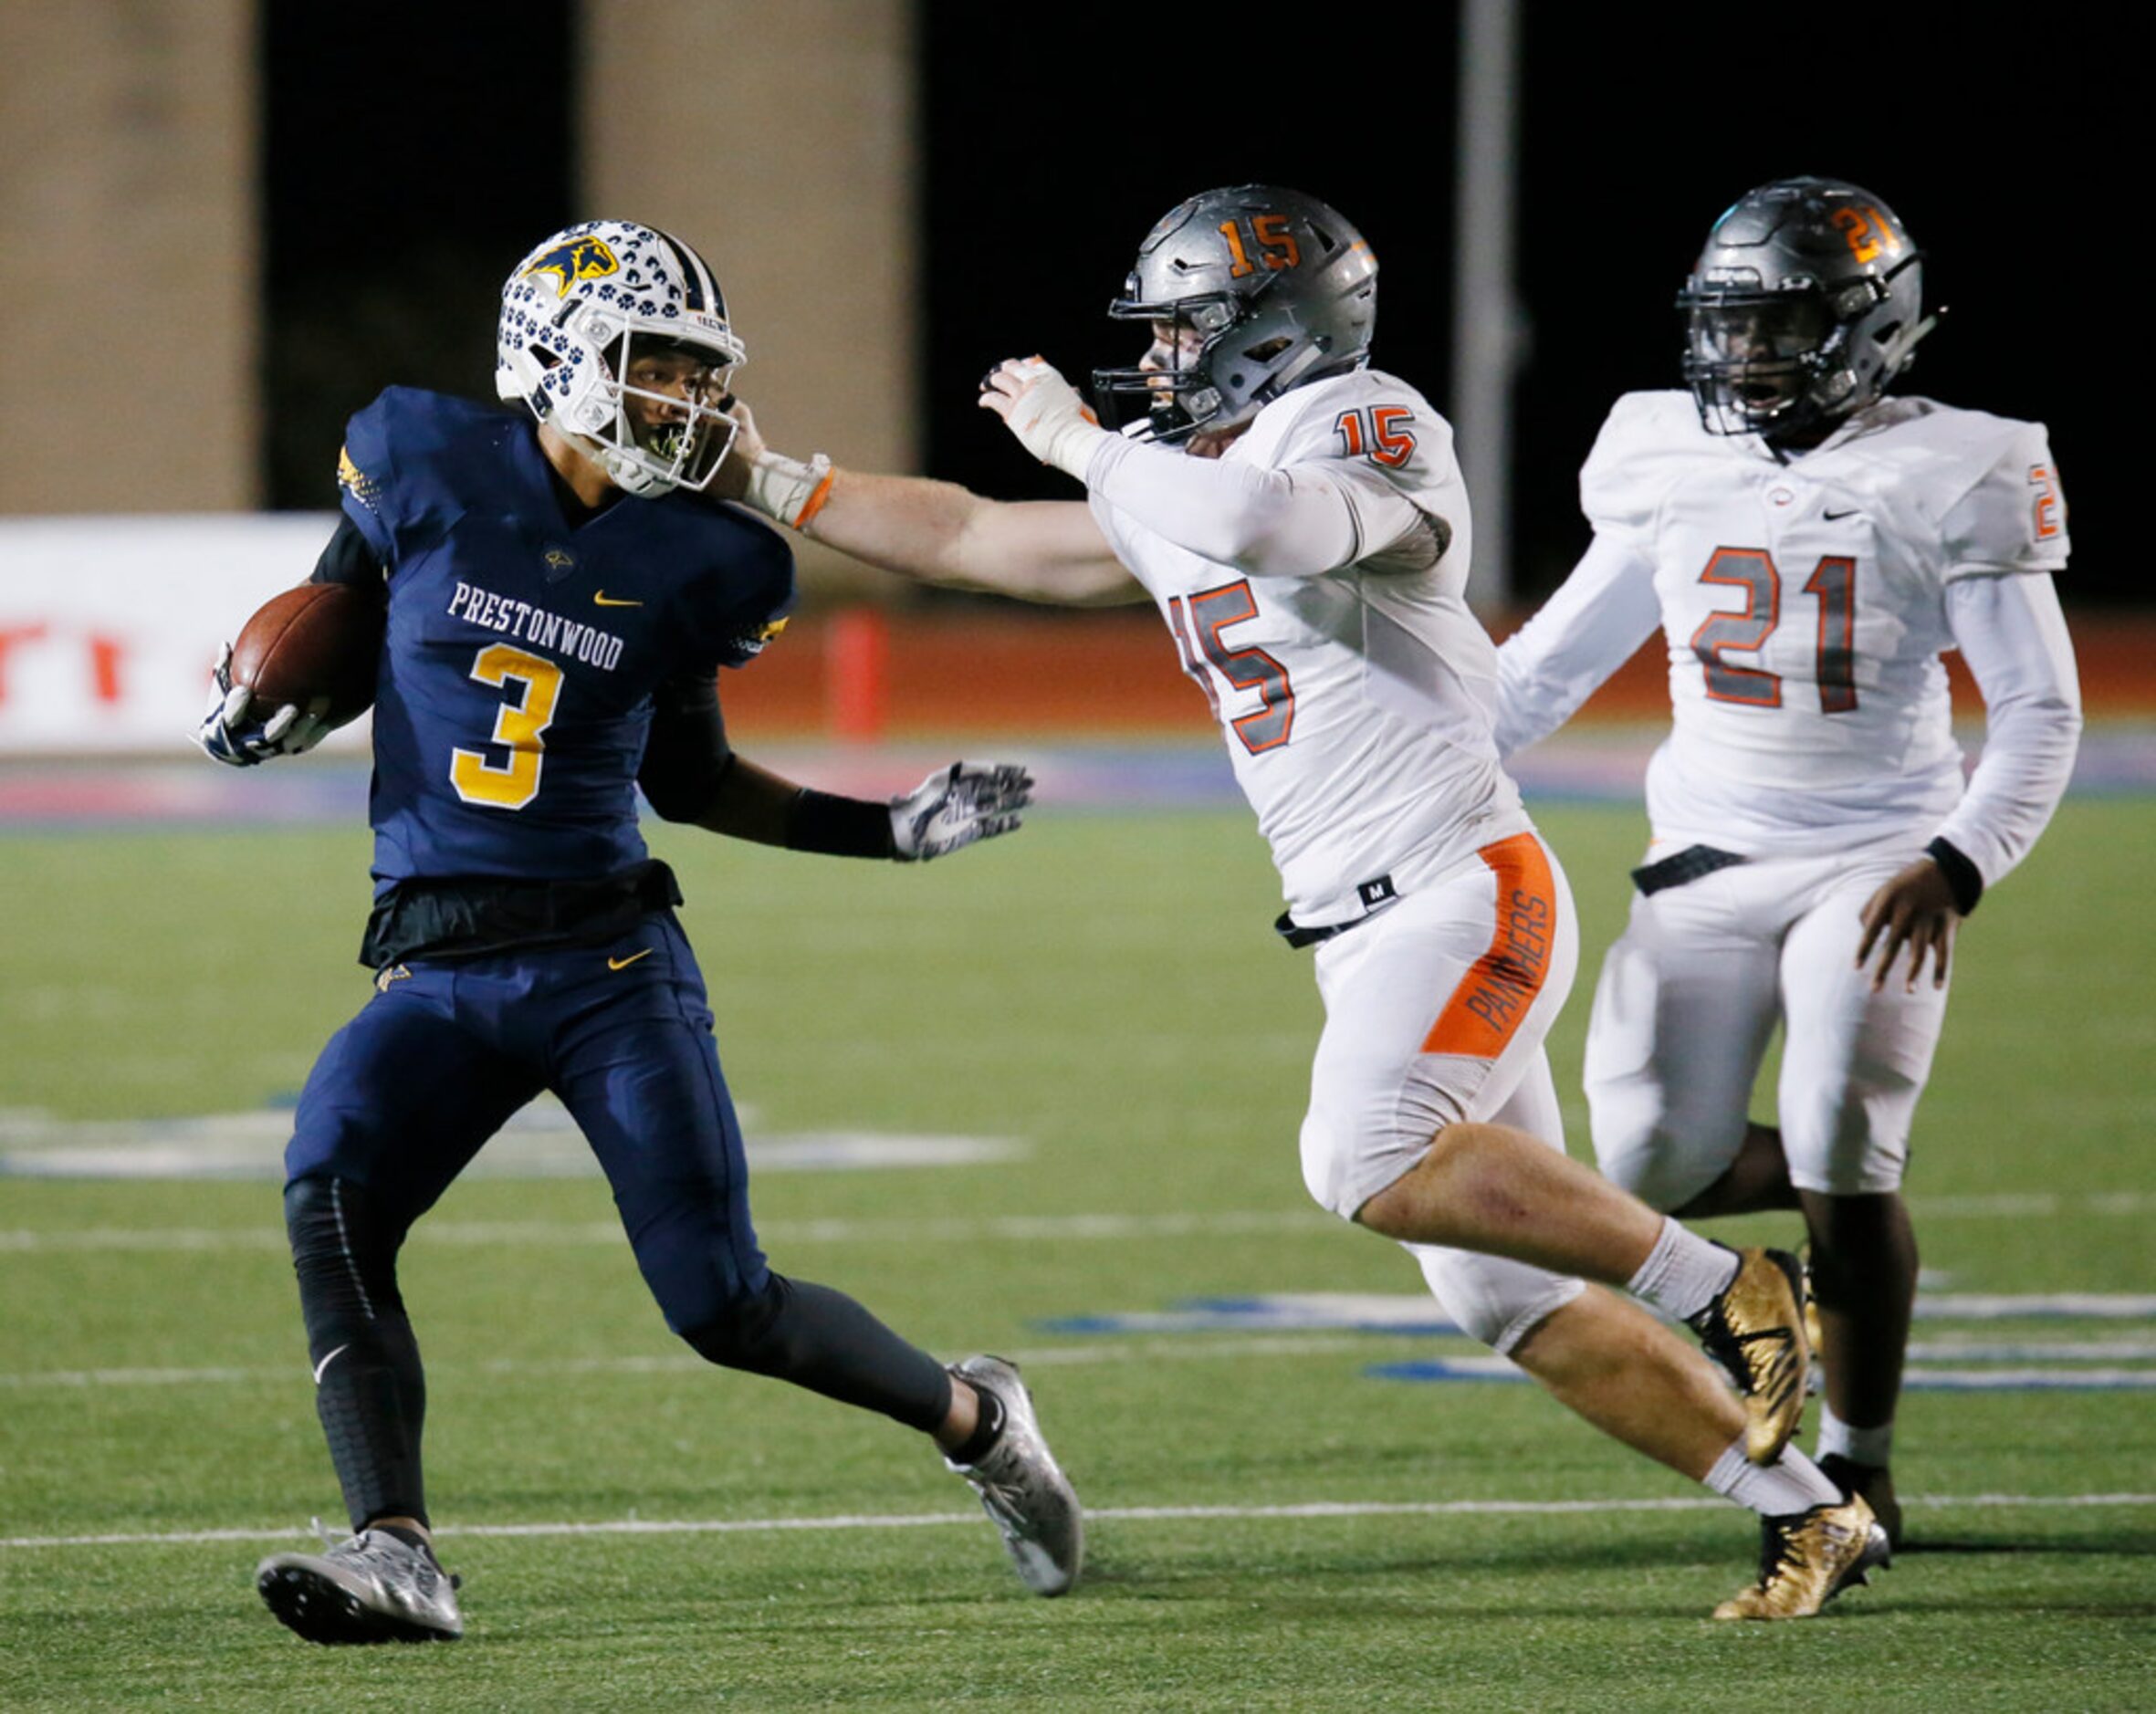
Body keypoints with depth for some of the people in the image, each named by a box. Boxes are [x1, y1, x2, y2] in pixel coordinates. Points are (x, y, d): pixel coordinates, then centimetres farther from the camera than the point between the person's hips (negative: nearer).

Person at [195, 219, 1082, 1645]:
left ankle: (975, 1418, 23)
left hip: (611, 960, 0)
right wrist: (264, 697, -6)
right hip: (435, 974, 1)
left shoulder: (697, 564, 2)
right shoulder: (427, 466, -1)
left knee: (724, 1306, -4)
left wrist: (894, 830, 9)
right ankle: (395, 1558, -26)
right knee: (332, 1205, -26)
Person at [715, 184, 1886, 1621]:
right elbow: (975, 542, 26)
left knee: (1372, 1161, -31)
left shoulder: (1370, 429, -9)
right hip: (1372, 942, 9)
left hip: (1464, 893, -9)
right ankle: (1811, 1514, 12)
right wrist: (768, 481, 24)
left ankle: (1730, 1286, -20)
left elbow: (1260, 522, -31)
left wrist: (1080, 439, -18)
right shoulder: (1184, 501, 18)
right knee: (1511, 1299, 5)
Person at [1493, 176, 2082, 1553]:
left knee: (1843, 1159, -17)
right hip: (1708, 866, 4)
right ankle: (1846, 1185, 23)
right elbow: (1555, 660, 15)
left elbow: (2041, 713, -9)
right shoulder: (1675, 469, 4)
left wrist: (1956, 868, -22)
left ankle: (1859, 1464, 2)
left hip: (1875, 863, -4)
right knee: (1650, 1168, -9)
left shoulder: (1947, 480, -9)